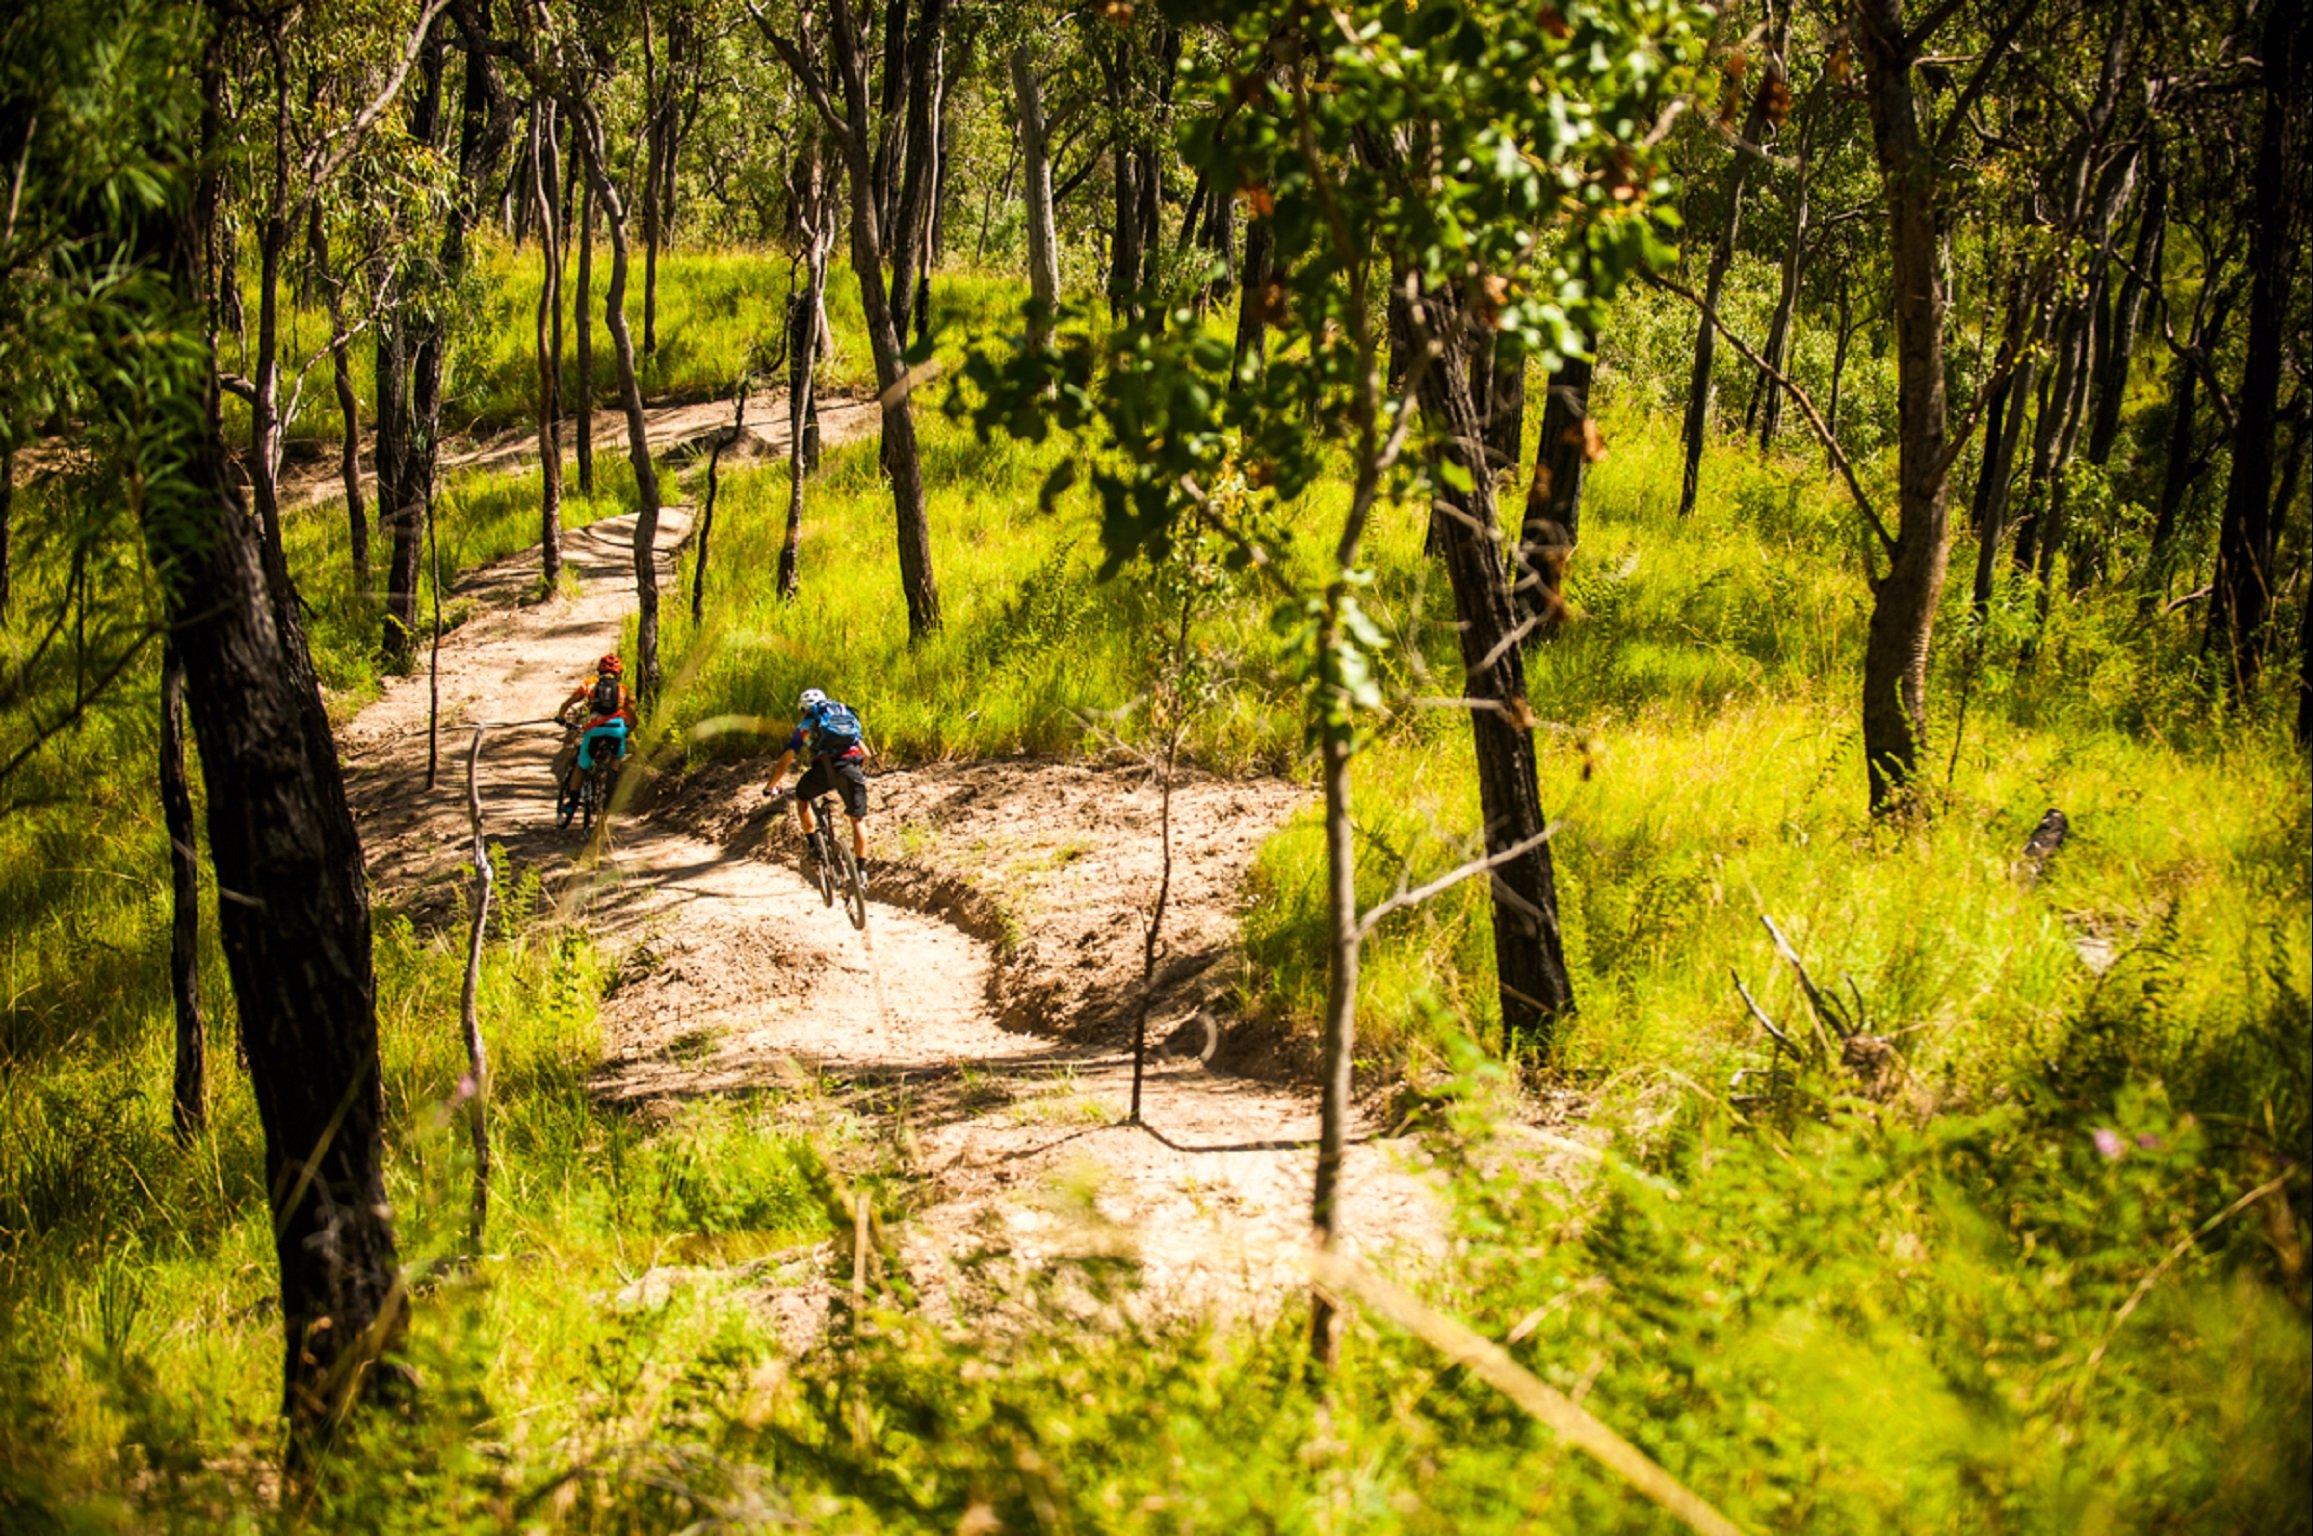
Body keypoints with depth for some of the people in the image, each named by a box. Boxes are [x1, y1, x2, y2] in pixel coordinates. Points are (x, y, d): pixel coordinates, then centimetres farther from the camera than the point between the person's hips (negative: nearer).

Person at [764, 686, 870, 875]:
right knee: (858, 819, 15)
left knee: (802, 796, 28)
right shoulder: (848, 715, 33)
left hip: (824, 766, -2)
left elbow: (785, 762, 21)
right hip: (852, 766, 2)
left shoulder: (806, 725, 25)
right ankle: (862, 869, 5)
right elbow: (866, 753, 34)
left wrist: (771, 787, 36)